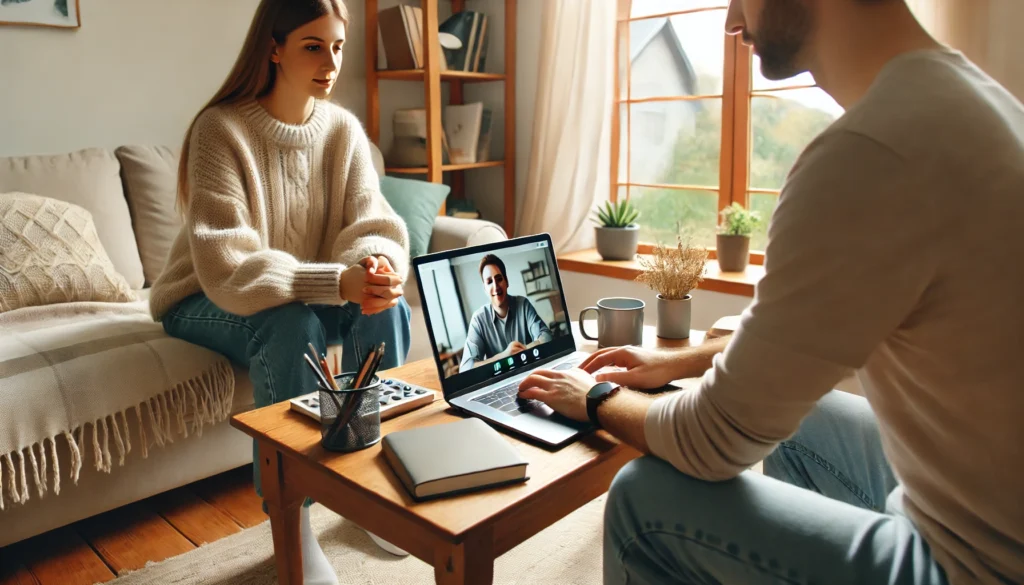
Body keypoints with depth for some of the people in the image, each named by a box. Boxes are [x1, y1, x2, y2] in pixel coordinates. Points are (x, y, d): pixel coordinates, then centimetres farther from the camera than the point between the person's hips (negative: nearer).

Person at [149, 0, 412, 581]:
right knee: (292, 322, -34)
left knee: (388, 308, -22)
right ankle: (292, 527, -21)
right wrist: (336, 281, -42)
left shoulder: (343, 128, -5)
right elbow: (228, 269, -30)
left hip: (310, 293, 4)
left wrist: (379, 264, -36)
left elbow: (371, 224, -11)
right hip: (210, 301, -4)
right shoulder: (221, 129, -21)